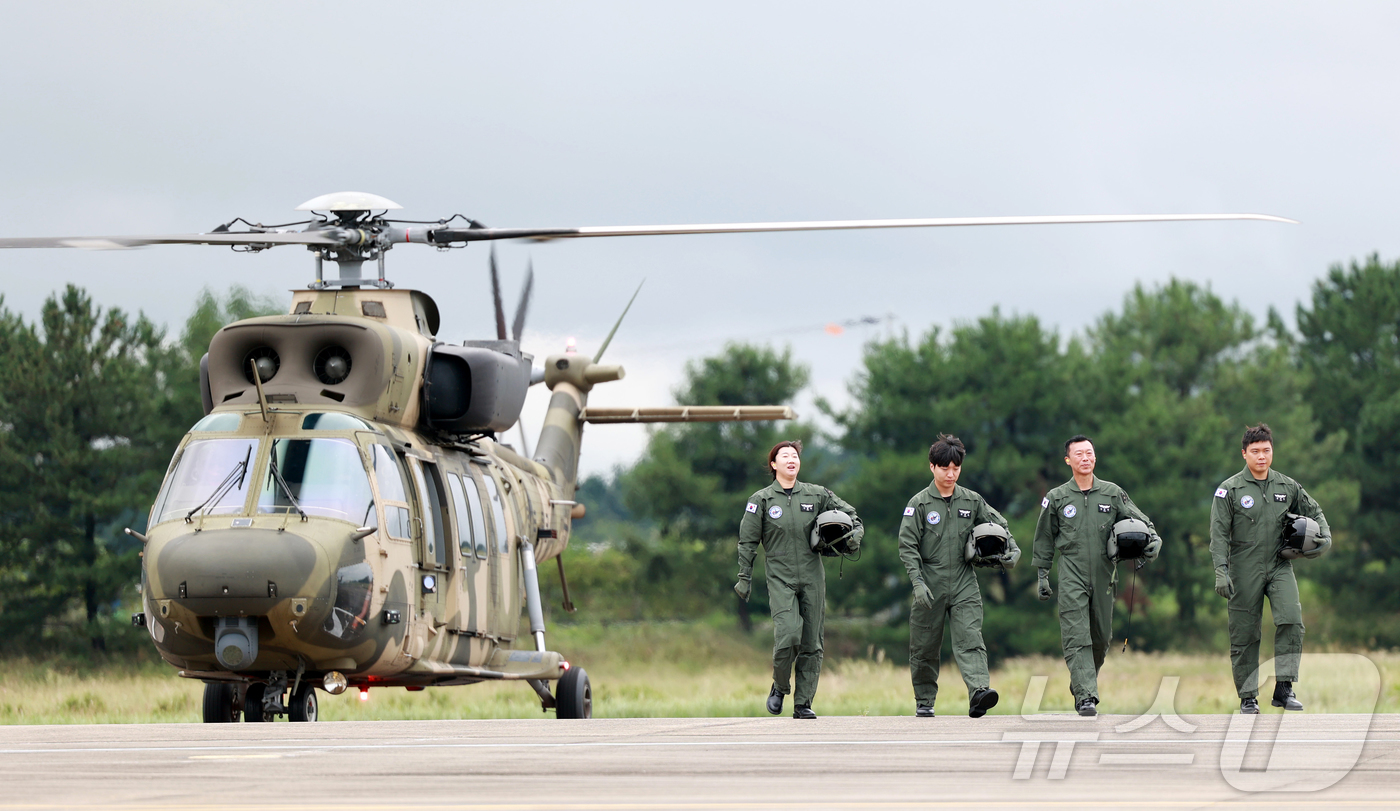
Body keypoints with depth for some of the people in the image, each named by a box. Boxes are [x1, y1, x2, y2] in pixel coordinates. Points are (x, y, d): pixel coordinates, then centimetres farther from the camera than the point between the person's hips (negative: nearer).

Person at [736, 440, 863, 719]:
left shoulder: (816, 495, 7)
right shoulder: (762, 500, 2)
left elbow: (850, 514, 18)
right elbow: (747, 541, 5)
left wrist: (855, 534, -2)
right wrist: (744, 577, 3)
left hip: (812, 576, 3)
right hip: (780, 578, -3)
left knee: (811, 643, 1)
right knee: (788, 635, -19)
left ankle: (803, 703, 9)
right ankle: (780, 687, 6)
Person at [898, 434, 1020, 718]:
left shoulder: (972, 501, 8)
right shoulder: (920, 503, -1)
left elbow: (999, 525, 19)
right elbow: (907, 545, -5)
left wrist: (1012, 549, 0)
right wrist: (918, 582, -14)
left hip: (964, 583, 1)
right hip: (930, 585, -1)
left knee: (970, 639, -16)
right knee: (925, 646, 7)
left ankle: (979, 690, -32)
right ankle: (924, 701, 22)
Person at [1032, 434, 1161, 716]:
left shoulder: (1113, 494, 7)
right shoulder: (1057, 498, 5)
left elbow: (1140, 521, 9)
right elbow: (1044, 540, 13)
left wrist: (1153, 540, -12)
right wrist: (1042, 576, 12)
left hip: (1104, 574, 2)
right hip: (1072, 574, -2)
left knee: (1100, 638, 8)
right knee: (1077, 637, -14)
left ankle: (1080, 685, 30)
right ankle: (1086, 697, -19)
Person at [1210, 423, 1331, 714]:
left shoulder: (1288, 487, 8)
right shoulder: (1230, 489, -3)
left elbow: (1313, 512, 22)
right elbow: (1219, 534, -5)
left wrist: (1325, 536, 3)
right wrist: (1221, 571, -14)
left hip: (1279, 567, 2)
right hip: (1244, 571, -2)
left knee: (1291, 620, -19)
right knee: (1244, 635, 1)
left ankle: (1284, 688, -13)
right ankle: (1248, 697, 12)